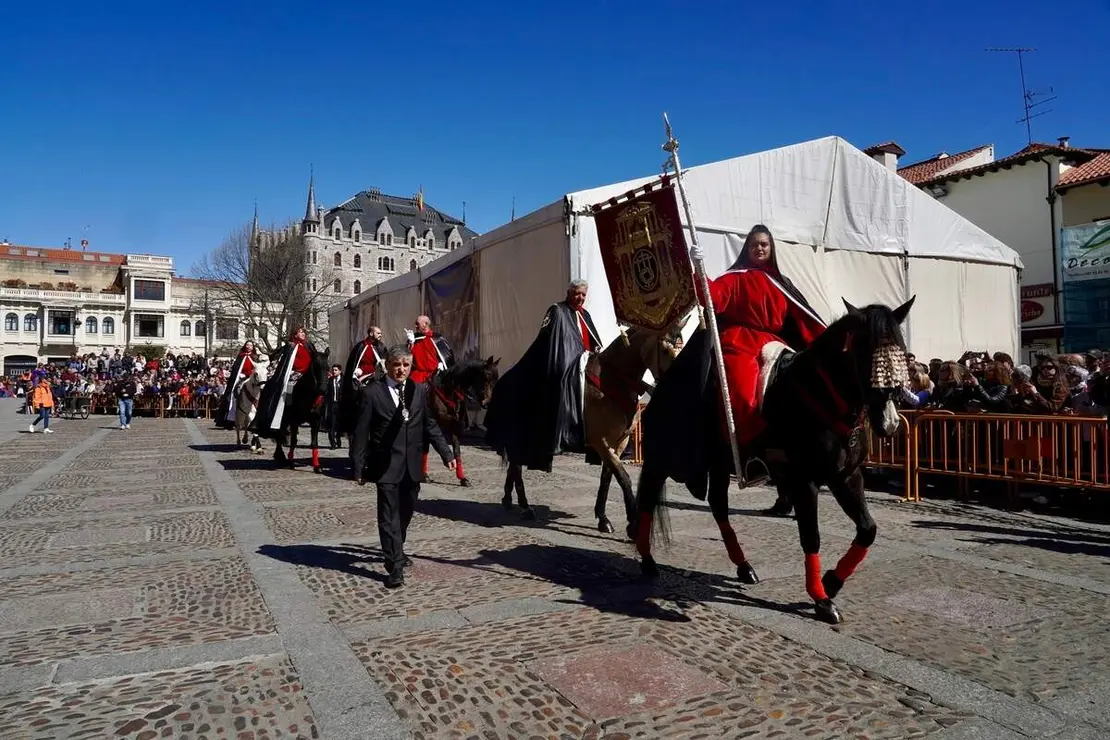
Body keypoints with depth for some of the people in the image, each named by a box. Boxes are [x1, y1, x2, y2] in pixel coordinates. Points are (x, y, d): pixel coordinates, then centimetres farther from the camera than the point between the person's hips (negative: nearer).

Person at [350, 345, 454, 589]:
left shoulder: (419, 391, 6)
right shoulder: (372, 392, -5)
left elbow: (429, 425, 10)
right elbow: (362, 432, -5)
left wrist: (446, 453, 4)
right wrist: (359, 467, -8)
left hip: (412, 465, 4)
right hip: (386, 465, -4)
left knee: (406, 512, 17)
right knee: (389, 515, -3)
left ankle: (396, 550, 40)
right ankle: (395, 566, 3)